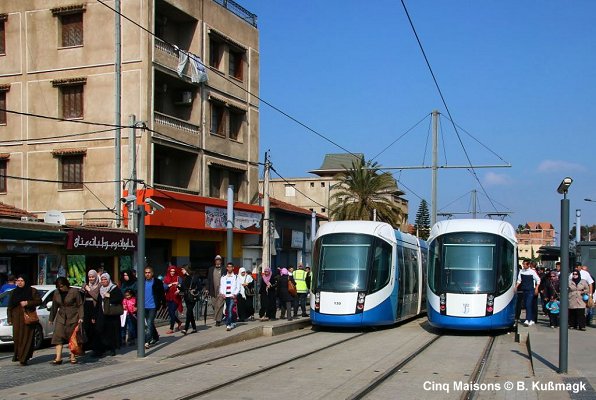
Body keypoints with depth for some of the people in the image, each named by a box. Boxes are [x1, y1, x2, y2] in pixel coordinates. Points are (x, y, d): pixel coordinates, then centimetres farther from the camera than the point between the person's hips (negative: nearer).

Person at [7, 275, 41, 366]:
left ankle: (24, 358, -6)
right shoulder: (13, 292, 13)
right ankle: (17, 354, 17)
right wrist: (9, 318, 8)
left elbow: (39, 301, -1)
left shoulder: (32, 291, 4)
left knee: (26, 337, -6)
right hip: (17, 318, 3)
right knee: (17, 337, 0)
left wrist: (27, 303, -13)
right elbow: (9, 306, 15)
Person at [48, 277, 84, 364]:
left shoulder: (74, 291, -8)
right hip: (61, 318, 4)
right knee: (58, 337, -6)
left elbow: (80, 305, -6)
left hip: (73, 318, -4)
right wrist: (51, 319, 18)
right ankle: (58, 358, -7)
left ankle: (73, 357, 10)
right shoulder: (56, 293, 6)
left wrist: (81, 317, -14)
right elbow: (54, 307, 16)